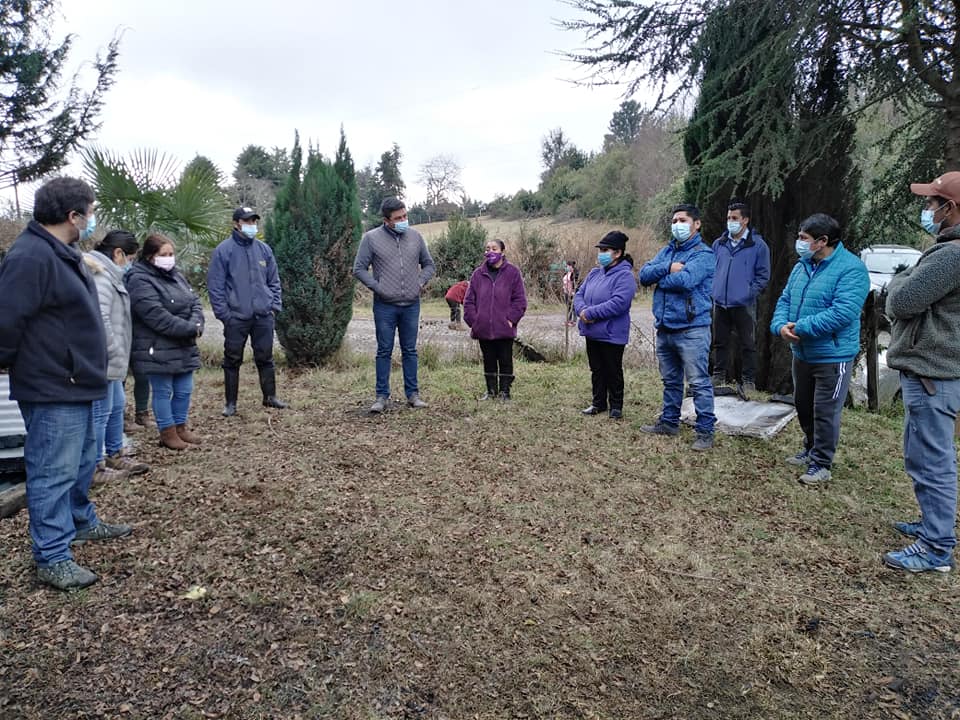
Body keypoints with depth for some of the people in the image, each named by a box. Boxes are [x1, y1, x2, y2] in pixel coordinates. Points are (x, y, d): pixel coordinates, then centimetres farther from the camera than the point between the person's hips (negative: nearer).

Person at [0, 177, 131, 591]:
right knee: (54, 472, -2)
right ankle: (52, 558, 8)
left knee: (82, 462, 23)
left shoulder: (61, 253, 14)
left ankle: (80, 522, 41)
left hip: (75, 384, 10)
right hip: (52, 390, -10)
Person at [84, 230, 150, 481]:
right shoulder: (100, 277, -17)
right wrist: (114, 352, -19)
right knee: (101, 412, -3)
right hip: (103, 360, -11)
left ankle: (115, 456, 33)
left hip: (110, 360, 11)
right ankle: (95, 468, 7)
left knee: (116, 406, 20)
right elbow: (100, 319, -26)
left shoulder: (109, 275, 17)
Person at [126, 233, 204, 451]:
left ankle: (180, 427, 28)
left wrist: (196, 325, -12)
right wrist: (190, 329, -18)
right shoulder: (140, 281, -14)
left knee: (184, 391, 13)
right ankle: (167, 433, 15)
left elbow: (195, 302, 9)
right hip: (158, 350, -8)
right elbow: (157, 316, -23)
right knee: (163, 392, 4)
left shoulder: (175, 275, 12)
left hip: (184, 347, 8)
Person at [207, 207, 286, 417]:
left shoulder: (264, 249, 9)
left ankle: (270, 396, 24)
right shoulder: (224, 250, -4)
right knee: (233, 360, 5)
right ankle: (230, 402, 15)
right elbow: (215, 285, -4)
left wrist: (275, 306, 5)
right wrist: (224, 314, -9)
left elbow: (274, 281, 15)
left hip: (264, 316, 3)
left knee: (265, 358, 11)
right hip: (236, 317, -3)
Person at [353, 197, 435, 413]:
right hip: (385, 306, -2)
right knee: (384, 352, 4)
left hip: (411, 305, 3)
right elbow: (359, 268, 0)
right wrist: (377, 287, -9)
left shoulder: (415, 236, 7)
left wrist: (420, 282, 1)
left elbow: (429, 264, 16)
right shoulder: (371, 238, -3)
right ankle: (382, 396, 11)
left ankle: (412, 394, 17)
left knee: (410, 351, 9)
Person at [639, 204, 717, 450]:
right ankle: (669, 422, 30)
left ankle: (705, 431, 3)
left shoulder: (703, 254, -7)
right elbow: (644, 273, 2)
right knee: (670, 380, 18)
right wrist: (669, 268, -14)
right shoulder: (666, 251, 15)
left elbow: (685, 280, -23)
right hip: (665, 328, 7)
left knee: (699, 382, -4)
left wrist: (658, 278, -7)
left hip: (692, 330, -7)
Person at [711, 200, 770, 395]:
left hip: (744, 305, -4)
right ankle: (718, 376, 25)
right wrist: (712, 290, 5)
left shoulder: (758, 245, -3)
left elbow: (763, 275, -2)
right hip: (720, 303, 4)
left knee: (747, 344, 4)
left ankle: (748, 381, 14)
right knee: (720, 342, 13)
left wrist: (749, 293, -10)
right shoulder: (718, 244, 9)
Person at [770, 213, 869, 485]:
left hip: (832, 356, -8)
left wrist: (801, 327, -24)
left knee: (825, 411, 1)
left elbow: (843, 313, -27)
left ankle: (821, 464, 15)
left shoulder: (851, 269, -18)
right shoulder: (801, 266, 7)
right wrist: (780, 325, -14)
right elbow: (785, 300, 7)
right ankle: (811, 449, 39)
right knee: (803, 406, 20)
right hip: (801, 353, 8)